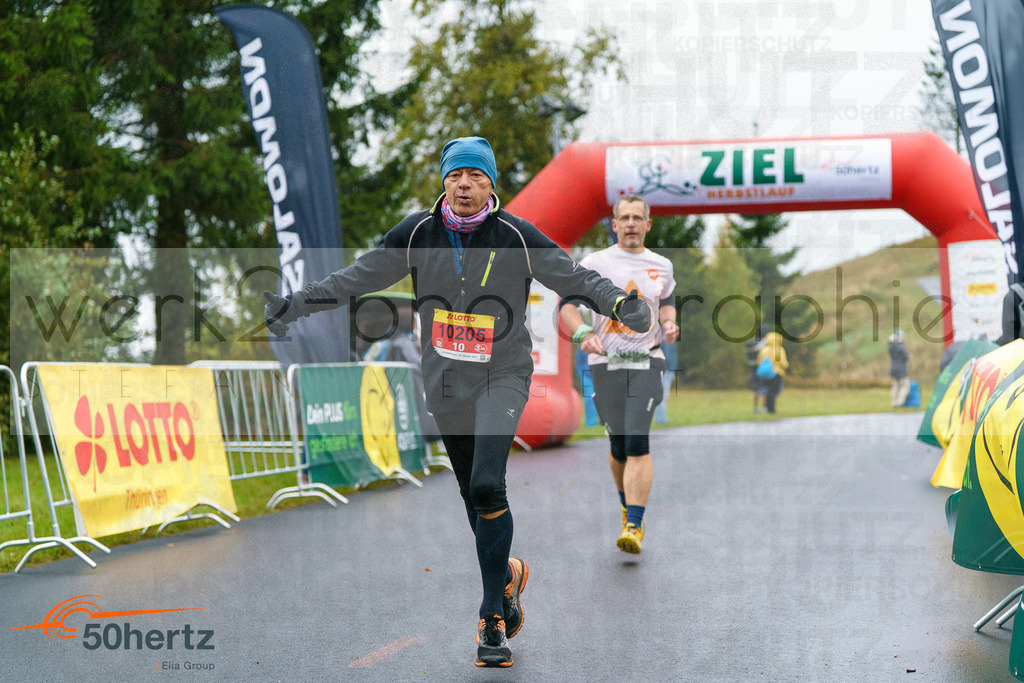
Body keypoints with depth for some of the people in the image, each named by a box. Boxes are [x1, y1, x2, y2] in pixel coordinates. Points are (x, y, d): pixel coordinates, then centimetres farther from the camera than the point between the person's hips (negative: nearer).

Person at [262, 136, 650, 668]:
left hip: (502, 376, -3)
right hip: (445, 383, 4)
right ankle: (505, 576, 35)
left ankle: (493, 617, -10)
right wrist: (297, 304, -1)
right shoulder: (417, 233, -1)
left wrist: (620, 303, -25)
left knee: (487, 485, -21)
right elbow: (358, 277, 5)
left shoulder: (516, 236, -8)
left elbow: (575, 277, -8)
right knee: (473, 495, 10)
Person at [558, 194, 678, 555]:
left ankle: (634, 526, -17)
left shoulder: (662, 267, 11)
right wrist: (584, 334, -12)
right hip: (606, 362, 0)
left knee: (637, 442, -14)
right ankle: (627, 505, 31)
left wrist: (669, 324, 7)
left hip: (646, 361, 0)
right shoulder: (594, 263, 3)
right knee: (619, 445, 2)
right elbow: (567, 303, 5)